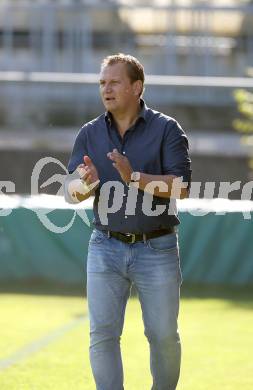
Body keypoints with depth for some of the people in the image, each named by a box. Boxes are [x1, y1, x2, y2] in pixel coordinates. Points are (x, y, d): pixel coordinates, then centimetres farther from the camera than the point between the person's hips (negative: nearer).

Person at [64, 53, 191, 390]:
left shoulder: (166, 129, -3)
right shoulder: (90, 134, 6)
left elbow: (181, 186, -13)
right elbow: (71, 192, 1)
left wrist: (135, 178, -26)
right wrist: (85, 183, -23)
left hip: (157, 249, -2)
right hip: (105, 248, 2)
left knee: (163, 335, 5)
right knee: (103, 334, -6)